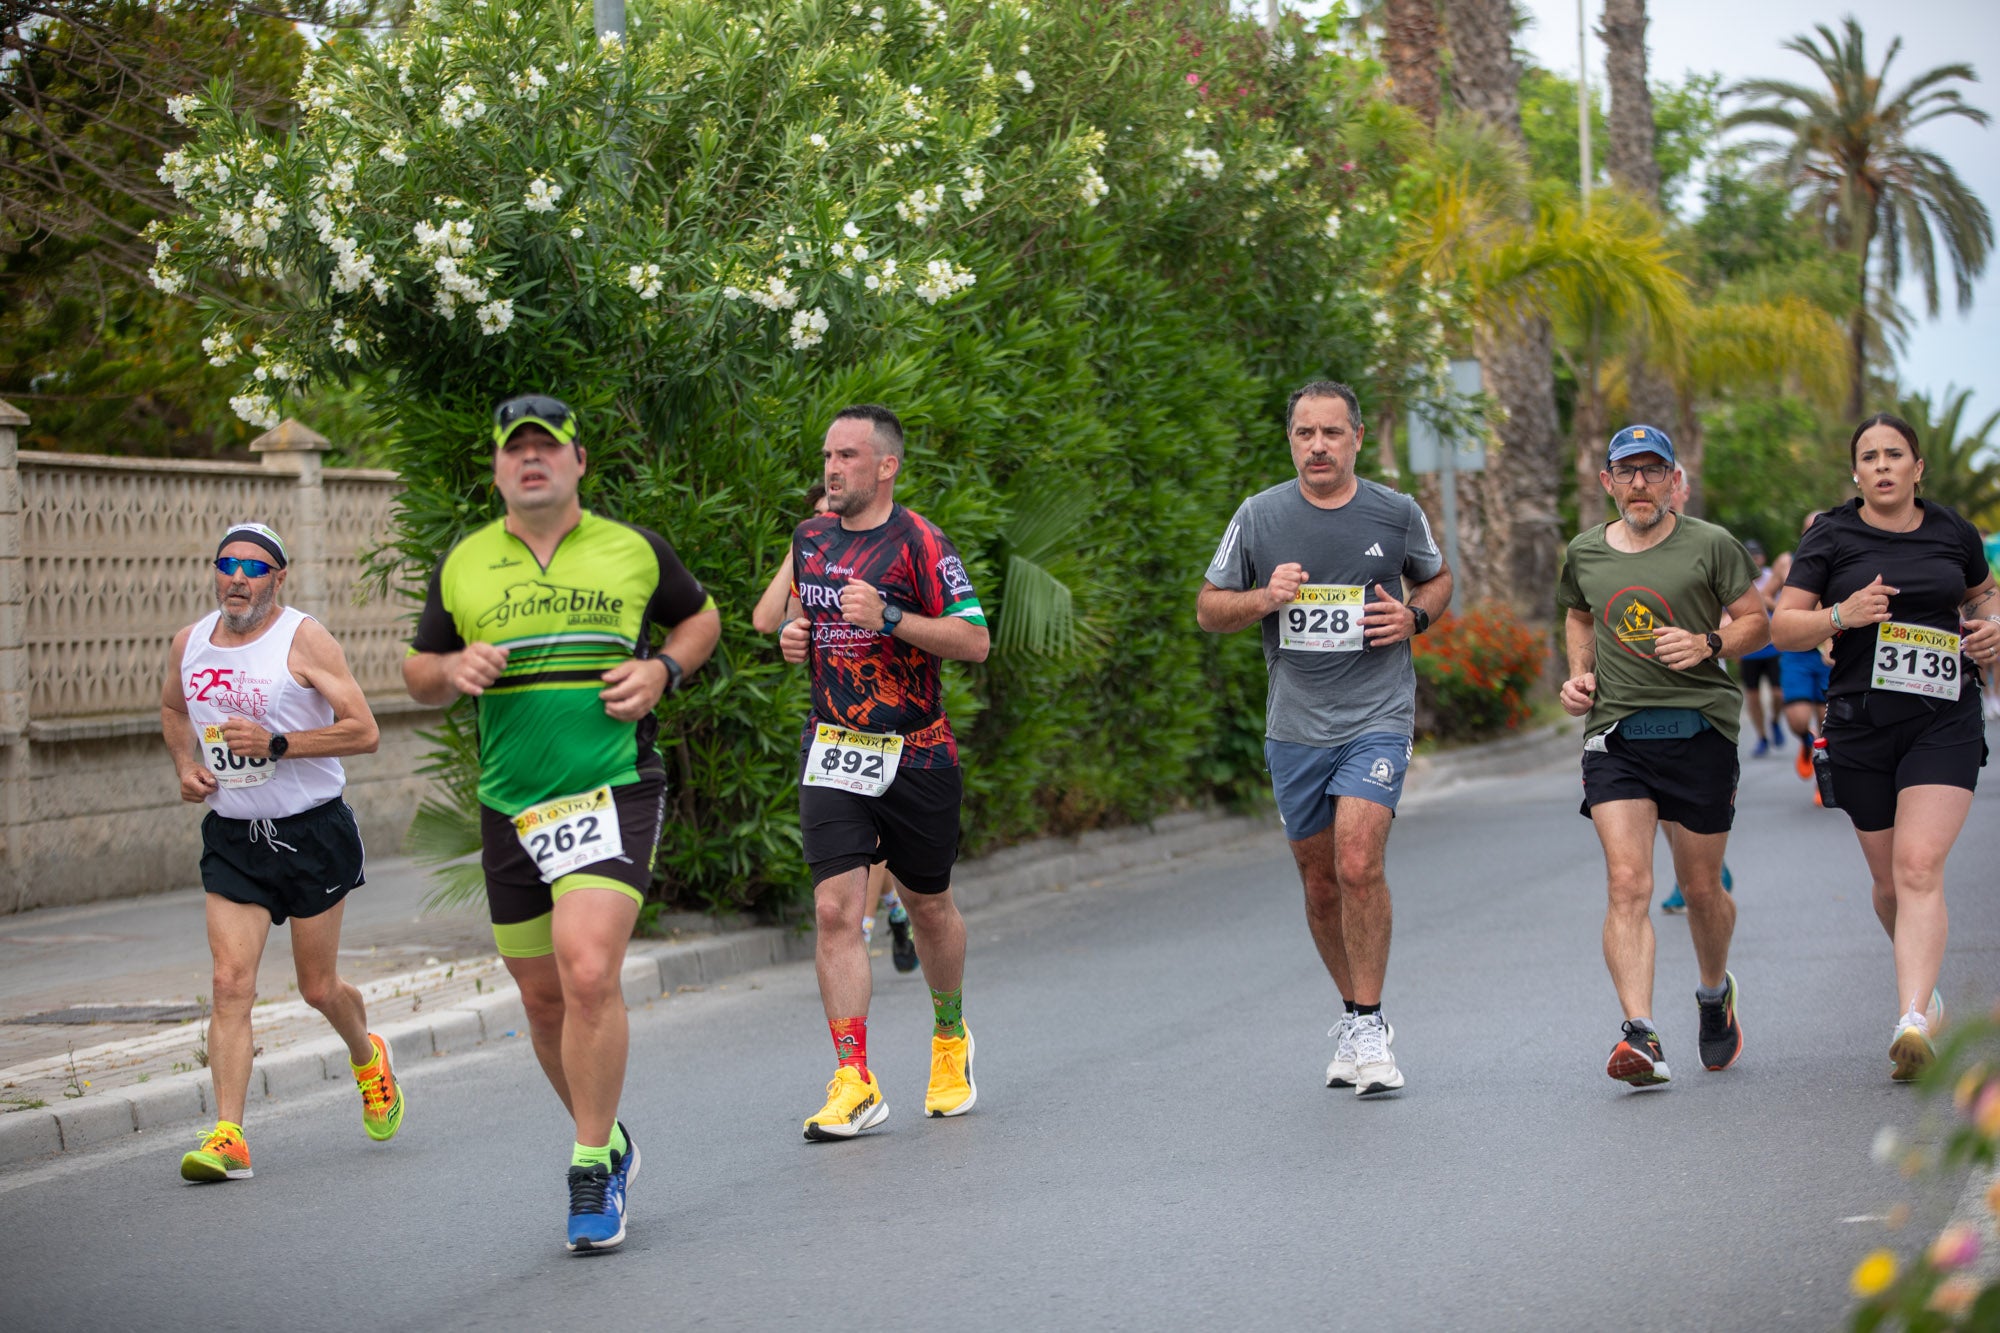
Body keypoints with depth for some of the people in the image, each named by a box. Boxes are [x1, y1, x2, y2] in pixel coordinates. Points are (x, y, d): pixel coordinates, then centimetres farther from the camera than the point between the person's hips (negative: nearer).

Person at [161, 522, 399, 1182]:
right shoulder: (190, 643, 5)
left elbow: (363, 731, -15)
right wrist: (187, 766, 7)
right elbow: (173, 709, 26)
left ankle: (366, 1057, 41)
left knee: (318, 988, 8)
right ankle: (228, 1136, -14)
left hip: (312, 831, -3)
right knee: (231, 982, -11)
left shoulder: (304, 640, -10)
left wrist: (275, 743, -22)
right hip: (232, 837, 3)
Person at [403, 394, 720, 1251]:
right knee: (544, 1001, 9)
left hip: (615, 791, -3)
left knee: (589, 972, -21)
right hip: (509, 806, 3)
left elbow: (700, 618, 20)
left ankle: (592, 1174, -10)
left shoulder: (633, 551, 4)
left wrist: (662, 671, 0)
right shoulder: (462, 566, 8)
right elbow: (417, 673, 17)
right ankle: (607, 1141, 32)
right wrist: (454, 669, -6)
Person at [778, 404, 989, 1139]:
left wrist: (888, 618, -23)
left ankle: (950, 1038, 39)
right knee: (835, 908, -11)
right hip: (832, 750, 3)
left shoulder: (919, 542, -9)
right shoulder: (810, 537, 9)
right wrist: (792, 635, 3)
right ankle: (853, 1082, -13)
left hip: (915, 754, -3)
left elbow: (975, 639, -13)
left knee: (929, 906, 12)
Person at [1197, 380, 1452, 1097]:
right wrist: (1266, 597, -12)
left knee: (1359, 865, -19)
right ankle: (1353, 1017, 28)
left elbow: (1438, 579, 19)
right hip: (1295, 726, 2)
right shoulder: (1260, 516, 2)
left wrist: (1413, 616, -2)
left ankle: (1369, 1025, -8)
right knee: (1320, 882, 10)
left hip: (1377, 719, -2)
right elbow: (1208, 608, 8)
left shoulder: (1397, 514, 2)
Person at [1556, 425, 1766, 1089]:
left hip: (1700, 729, -1)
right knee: (1626, 883, -16)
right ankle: (1641, 1036, -23)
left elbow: (1757, 622, 5)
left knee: (1701, 889, 10)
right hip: (1616, 732, 1)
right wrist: (1580, 674, 12)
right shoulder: (1585, 554, 10)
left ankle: (1716, 992, 41)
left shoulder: (1710, 545, 1)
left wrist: (1709, 645, -14)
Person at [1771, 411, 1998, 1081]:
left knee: (1920, 868, -17)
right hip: (1862, 723, 1)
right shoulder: (1831, 536, 2)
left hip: (1944, 723, -1)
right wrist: (1842, 615, -18)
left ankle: (1913, 1022, -26)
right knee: (1891, 880, 9)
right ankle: (1925, 980, 38)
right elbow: (1783, 626, 0)